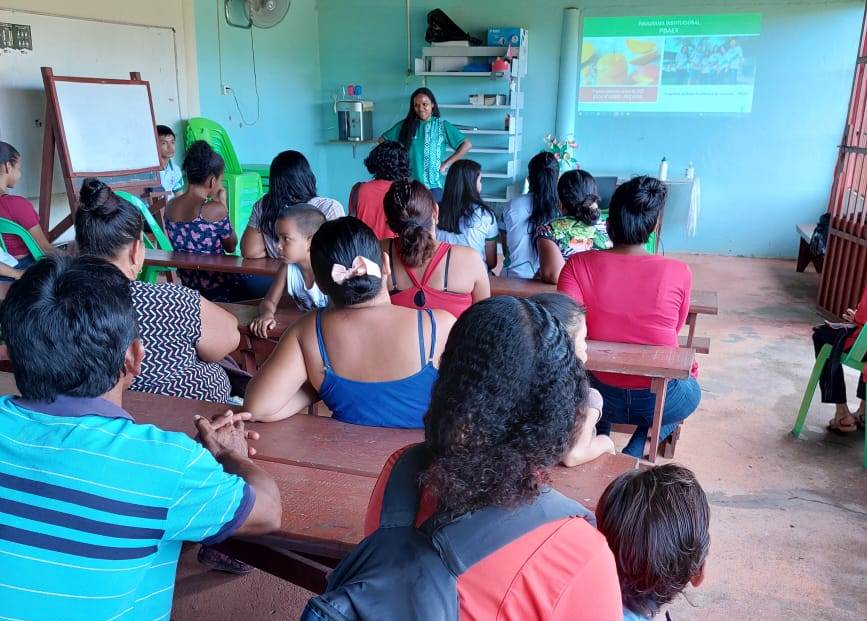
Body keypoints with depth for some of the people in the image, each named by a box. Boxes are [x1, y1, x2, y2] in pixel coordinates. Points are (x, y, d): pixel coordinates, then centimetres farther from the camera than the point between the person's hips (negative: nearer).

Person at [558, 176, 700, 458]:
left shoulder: (578, 265, -15)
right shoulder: (679, 273, -14)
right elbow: (673, 332, 2)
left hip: (600, 398, 2)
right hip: (660, 401, -2)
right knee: (691, 389, 35)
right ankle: (634, 456, 13)